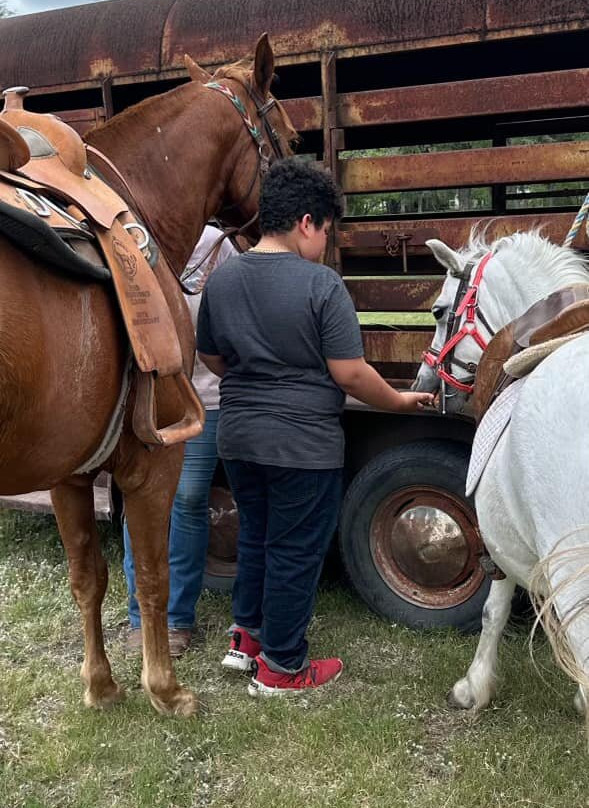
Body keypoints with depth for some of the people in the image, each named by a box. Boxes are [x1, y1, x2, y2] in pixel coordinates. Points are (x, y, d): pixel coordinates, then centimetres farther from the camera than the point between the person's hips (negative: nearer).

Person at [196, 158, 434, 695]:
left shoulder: (222, 279, 2)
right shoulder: (322, 284, -16)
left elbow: (210, 357, 12)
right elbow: (350, 374, -16)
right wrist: (400, 401, 0)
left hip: (239, 435, 6)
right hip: (304, 444, -6)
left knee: (254, 535, 24)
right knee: (295, 552, 8)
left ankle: (246, 637, 36)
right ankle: (281, 668, 21)